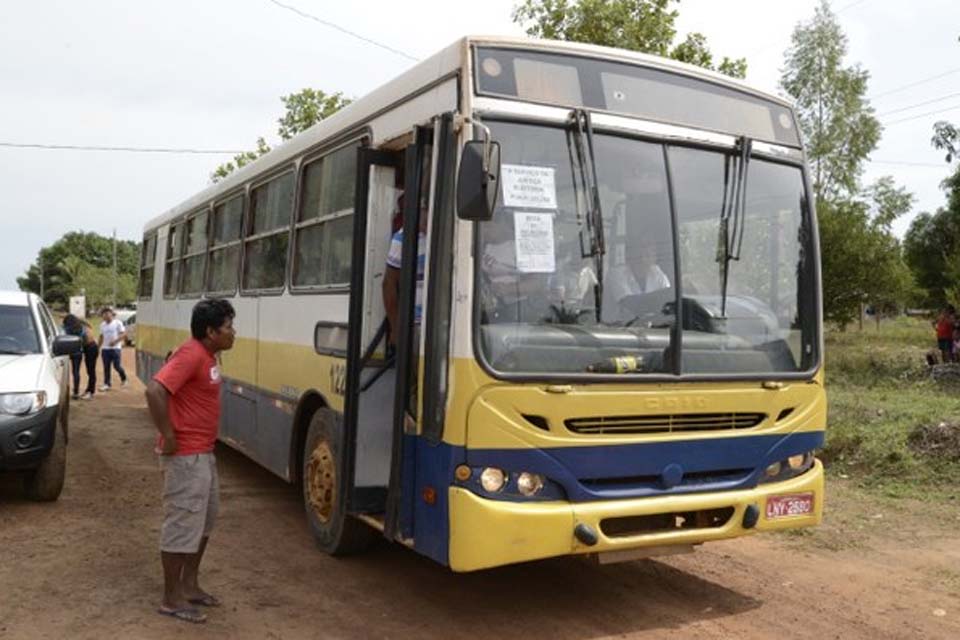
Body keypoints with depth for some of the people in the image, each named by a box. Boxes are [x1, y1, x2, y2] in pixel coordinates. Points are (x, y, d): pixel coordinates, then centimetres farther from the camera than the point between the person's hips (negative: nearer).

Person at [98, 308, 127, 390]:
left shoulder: (118, 323, -4)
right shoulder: (102, 325, 13)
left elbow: (124, 334, -9)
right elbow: (101, 337, 20)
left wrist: (115, 341, -21)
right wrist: (99, 347, 16)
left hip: (115, 348, -5)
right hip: (105, 349, 5)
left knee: (117, 366, -6)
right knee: (106, 367, 3)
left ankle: (124, 379, 19)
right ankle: (106, 384, 8)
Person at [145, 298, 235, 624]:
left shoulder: (207, 355, 9)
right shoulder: (191, 355, -21)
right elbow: (154, 390, -31)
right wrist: (168, 436, -23)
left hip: (204, 453, 10)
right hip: (185, 456, -10)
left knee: (204, 520, 19)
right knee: (182, 525, -1)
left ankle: (190, 585, 31)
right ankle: (171, 599, 11)